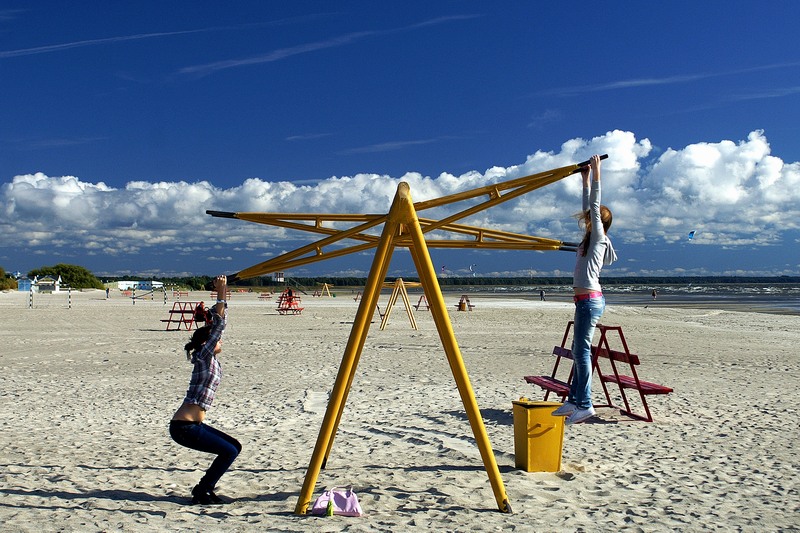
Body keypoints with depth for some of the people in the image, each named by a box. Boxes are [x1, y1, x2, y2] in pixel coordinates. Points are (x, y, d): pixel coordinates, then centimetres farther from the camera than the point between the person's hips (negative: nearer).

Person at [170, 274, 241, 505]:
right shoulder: (204, 358, -12)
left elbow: (217, 325, 13)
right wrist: (221, 297, -23)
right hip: (184, 427, -9)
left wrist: (223, 298, 12)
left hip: (193, 425, 9)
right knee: (229, 451, -9)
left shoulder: (212, 359, 10)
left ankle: (203, 488, 17)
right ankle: (202, 493, 1)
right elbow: (218, 325, -21)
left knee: (233, 446, 10)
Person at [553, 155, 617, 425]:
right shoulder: (593, 237, 16)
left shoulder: (599, 236, -5)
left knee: (582, 351, -10)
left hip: (590, 299, -10)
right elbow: (588, 208, 25)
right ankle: (574, 400, 16)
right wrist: (585, 180, 28)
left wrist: (596, 174, -9)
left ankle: (584, 405, -8)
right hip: (585, 300, 10)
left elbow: (594, 206, -12)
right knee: (578, 351, 11)